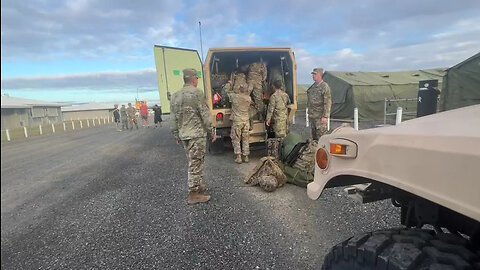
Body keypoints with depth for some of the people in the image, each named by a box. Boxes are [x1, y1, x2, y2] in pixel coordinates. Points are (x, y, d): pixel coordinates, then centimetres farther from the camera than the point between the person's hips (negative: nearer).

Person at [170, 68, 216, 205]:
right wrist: (212, 131, -4)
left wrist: (177, 135, 20)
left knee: (193, 162, 19)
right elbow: (205, 115, -12)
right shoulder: (197, 93, -10)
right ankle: (193, 194, 6)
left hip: (183, 135, 7)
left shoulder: (175, 95, 11)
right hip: (197, 134, -7)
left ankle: (199, 185, 32)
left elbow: (173, 119, 13)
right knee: (196, 164, -1)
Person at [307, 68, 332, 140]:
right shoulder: (313, 86, 14)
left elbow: (328, 102, -16)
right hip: (312, 116, 8)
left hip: (320, 116, -8)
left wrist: (325, 116, -21)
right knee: (314, 135, 15)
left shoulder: (324, 86, -11)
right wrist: (309, 113, 19)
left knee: (321, 135, -5)